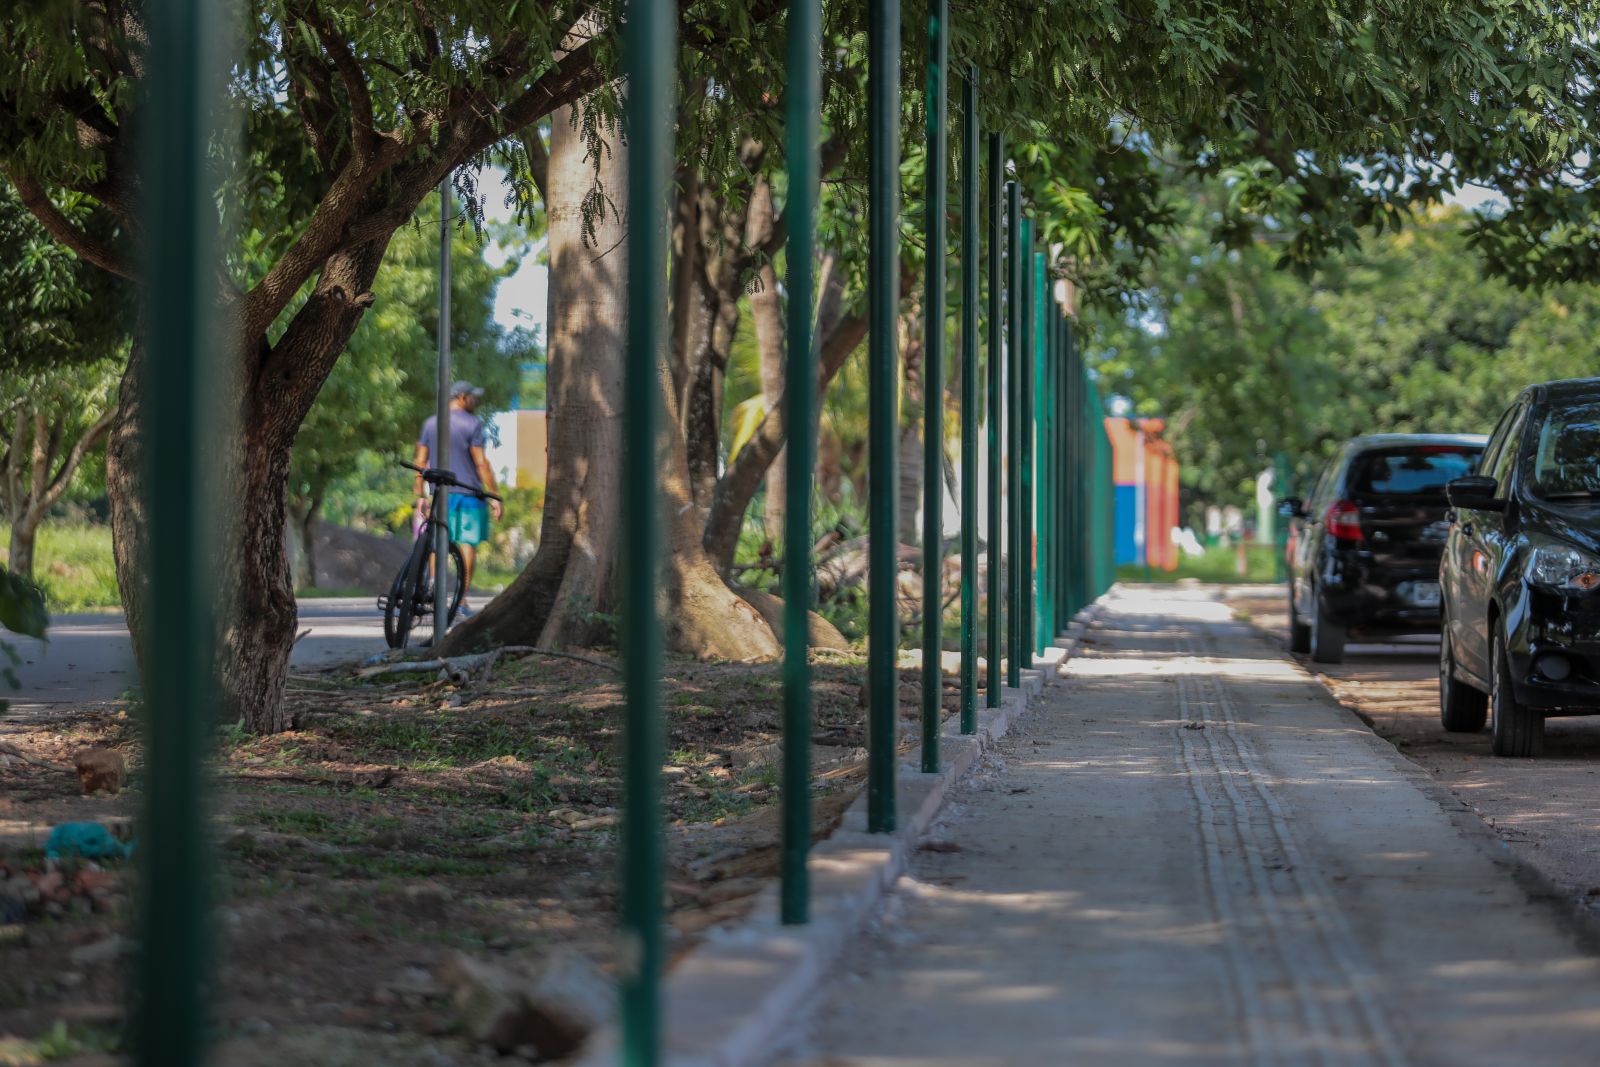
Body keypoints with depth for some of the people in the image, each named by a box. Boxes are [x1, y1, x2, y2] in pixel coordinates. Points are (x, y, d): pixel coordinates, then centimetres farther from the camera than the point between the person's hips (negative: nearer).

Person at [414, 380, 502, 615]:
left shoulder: (430, 424, 10)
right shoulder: (473, 424, -6)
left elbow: (420, 461, 8)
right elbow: (481, 463, -11)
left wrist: (420, 495, 13)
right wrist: (494, 497, -9)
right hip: (469, 492, -4)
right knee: (468, 543, -1)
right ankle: (462, 600, -4)